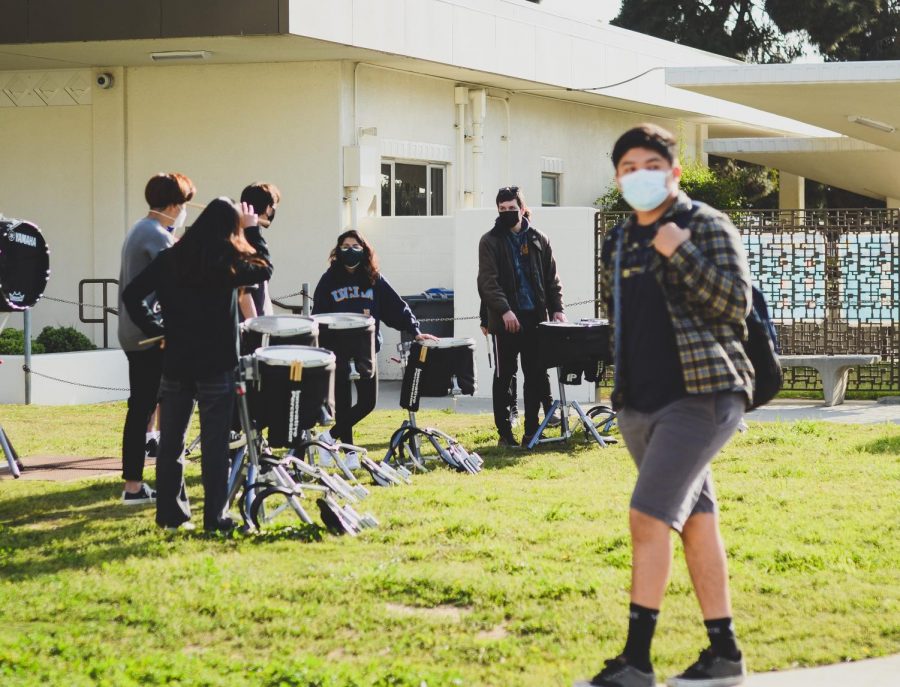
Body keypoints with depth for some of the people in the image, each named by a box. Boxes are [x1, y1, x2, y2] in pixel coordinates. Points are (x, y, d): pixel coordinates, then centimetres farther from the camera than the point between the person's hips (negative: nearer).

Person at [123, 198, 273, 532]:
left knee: (171, 443, 11)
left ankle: (171, 513, 15)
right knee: (214, 445, 2)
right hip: (216, 366, -3)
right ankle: (214, 516, 2)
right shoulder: (227, 263, -9)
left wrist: (156, 330, 6)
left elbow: (132, 295, -1)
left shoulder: (170, 259, 1)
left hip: (175, 363, 3)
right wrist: (253, 230, 15)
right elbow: (264, 268, 8)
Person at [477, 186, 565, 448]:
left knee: (536, 376, 5)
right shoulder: (490, 242, 0)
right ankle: (505, 433, 9)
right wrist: (504, 310, -22)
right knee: (503, 377, 3)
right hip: (505, 320, -3)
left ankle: (532, 431, 13)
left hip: (535, 318, 3)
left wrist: (556, 308, -1)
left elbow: (552, 278, 12)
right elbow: (488, 281, -10)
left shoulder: (538, 240, 11)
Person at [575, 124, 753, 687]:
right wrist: (620, 388, 21)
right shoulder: (618, 245, 16)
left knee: (649, 516, -15)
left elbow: (736, 303, -13)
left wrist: (682, 253, -21)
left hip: (701, 395, -7)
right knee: (694, 520, 11)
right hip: (640, 403, 7)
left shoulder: (706, 227, -4)